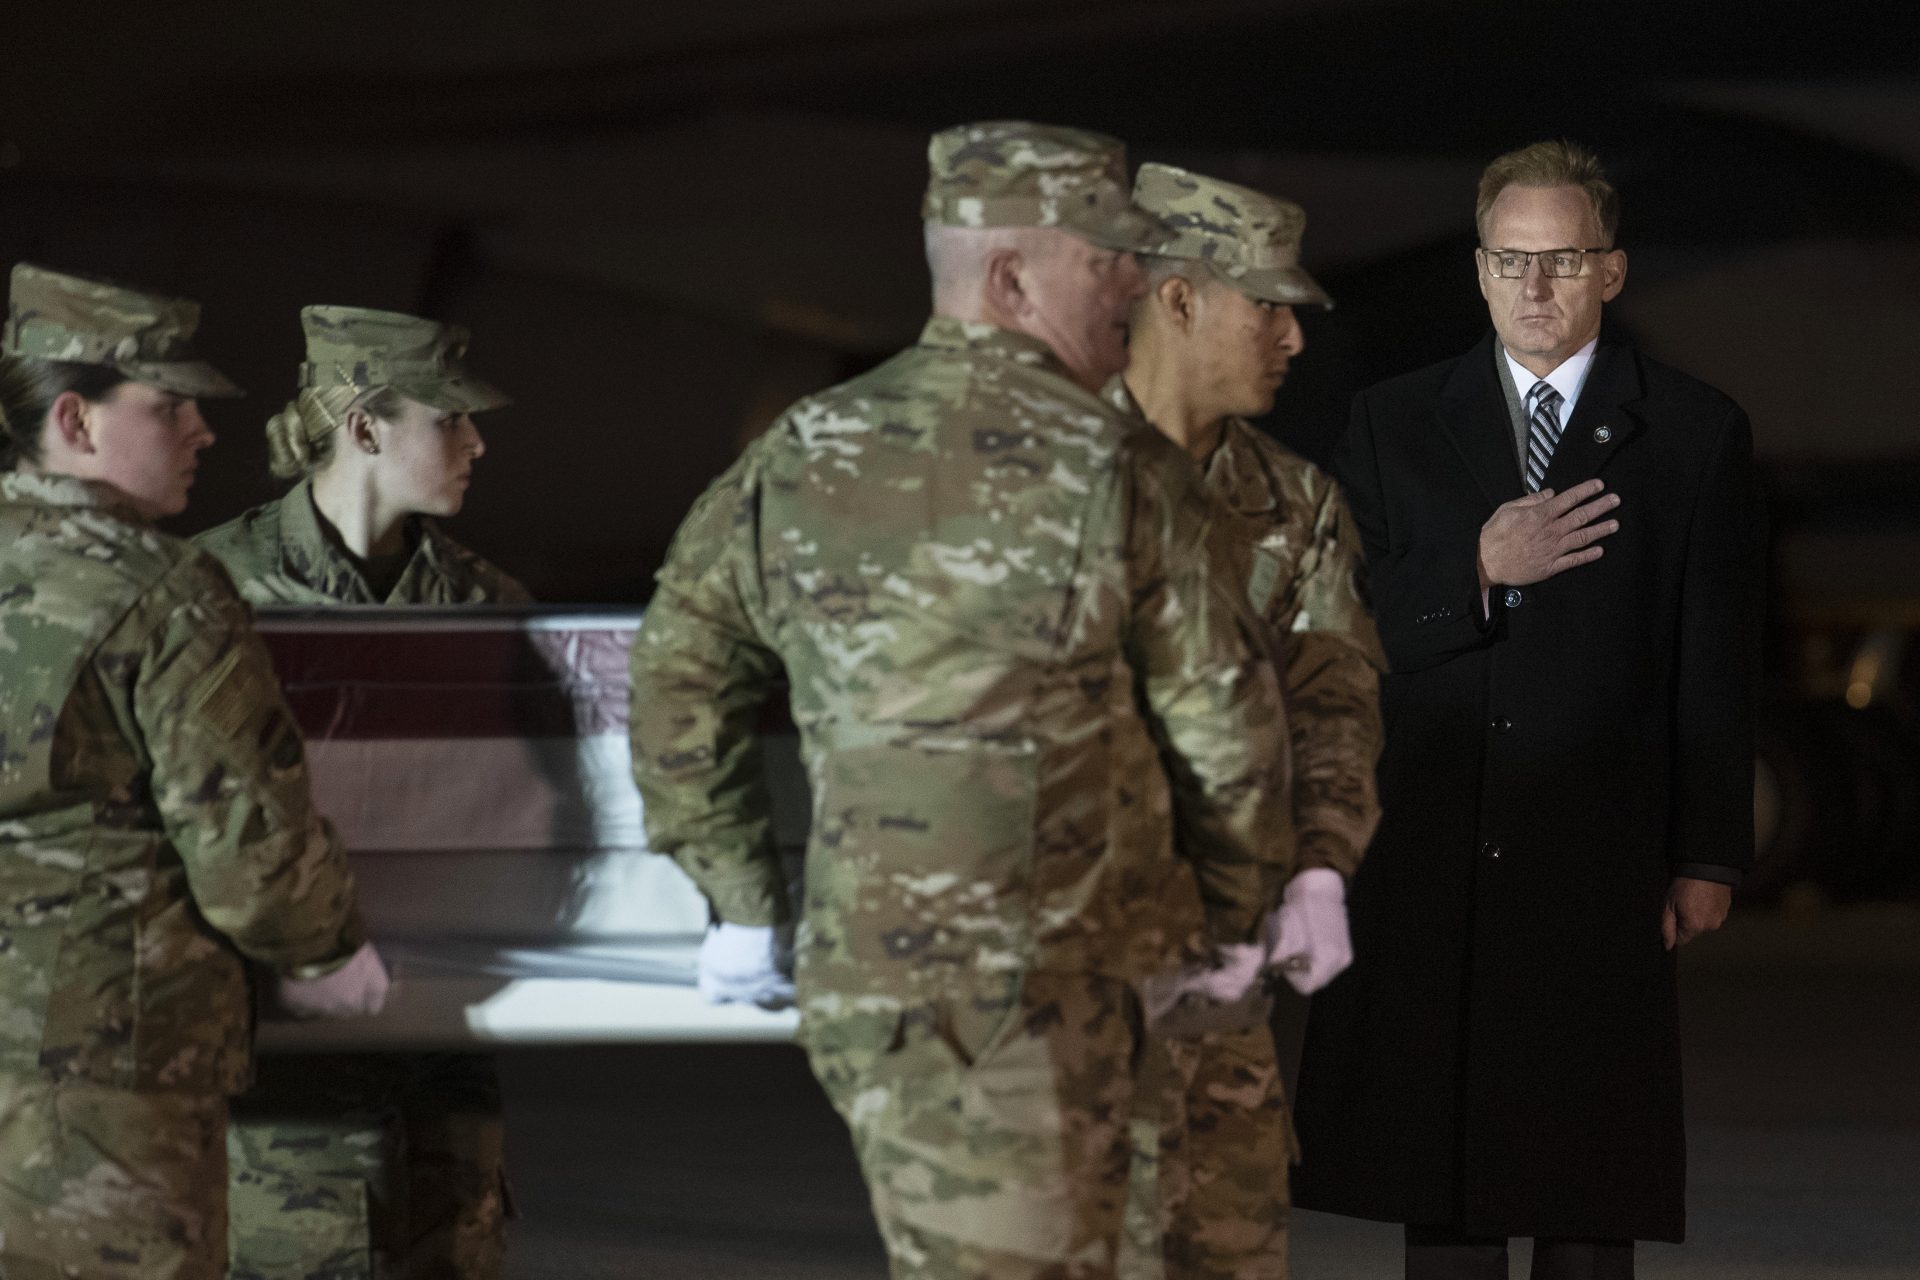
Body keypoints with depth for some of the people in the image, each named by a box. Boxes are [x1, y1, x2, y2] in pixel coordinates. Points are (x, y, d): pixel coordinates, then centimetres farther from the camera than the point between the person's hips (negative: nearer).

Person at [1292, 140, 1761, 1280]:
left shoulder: (1696, 434, 6)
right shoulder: (1396, 426, 10)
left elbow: (1718, 664, 4)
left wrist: (1710, 857, 0)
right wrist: (1479, 575, -12)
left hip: (1599, 873, -1)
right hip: (1428, 866, 2)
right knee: (1442, 1186, 2)